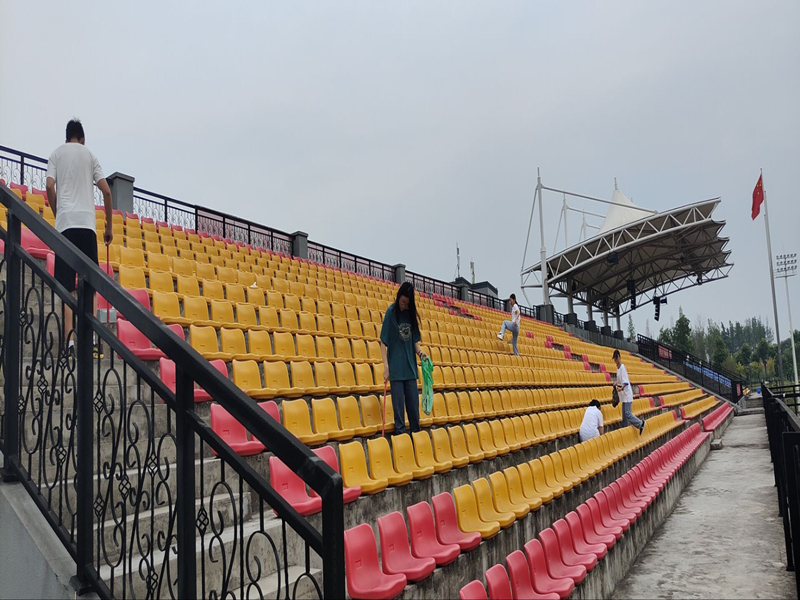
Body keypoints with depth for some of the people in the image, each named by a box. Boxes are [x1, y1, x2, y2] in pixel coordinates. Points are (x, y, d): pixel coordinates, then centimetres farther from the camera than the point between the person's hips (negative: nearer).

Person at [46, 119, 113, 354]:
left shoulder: (56, 153, 15)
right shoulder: (90, 154, 15)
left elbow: (50, 187, 1)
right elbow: (106, 191, 6)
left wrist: (57, 215, 15)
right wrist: (109, 226, 12)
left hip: (65, 222, 0)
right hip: (87, 222, 0)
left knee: (65, 286, -1)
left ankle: (69, 340, -9)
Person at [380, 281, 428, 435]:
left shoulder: (411, 313, 7)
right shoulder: (391, 312, -6)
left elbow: (414, 340, 12)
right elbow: (383, 342, -7)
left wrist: (420, 352, -8)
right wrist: (386, 366, -15)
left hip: (410, 366, 4)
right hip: (395, 366, -4)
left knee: (413, 401, 7)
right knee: (398, 402, -2)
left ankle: (416, 431, 18)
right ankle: (400, 432, 7)